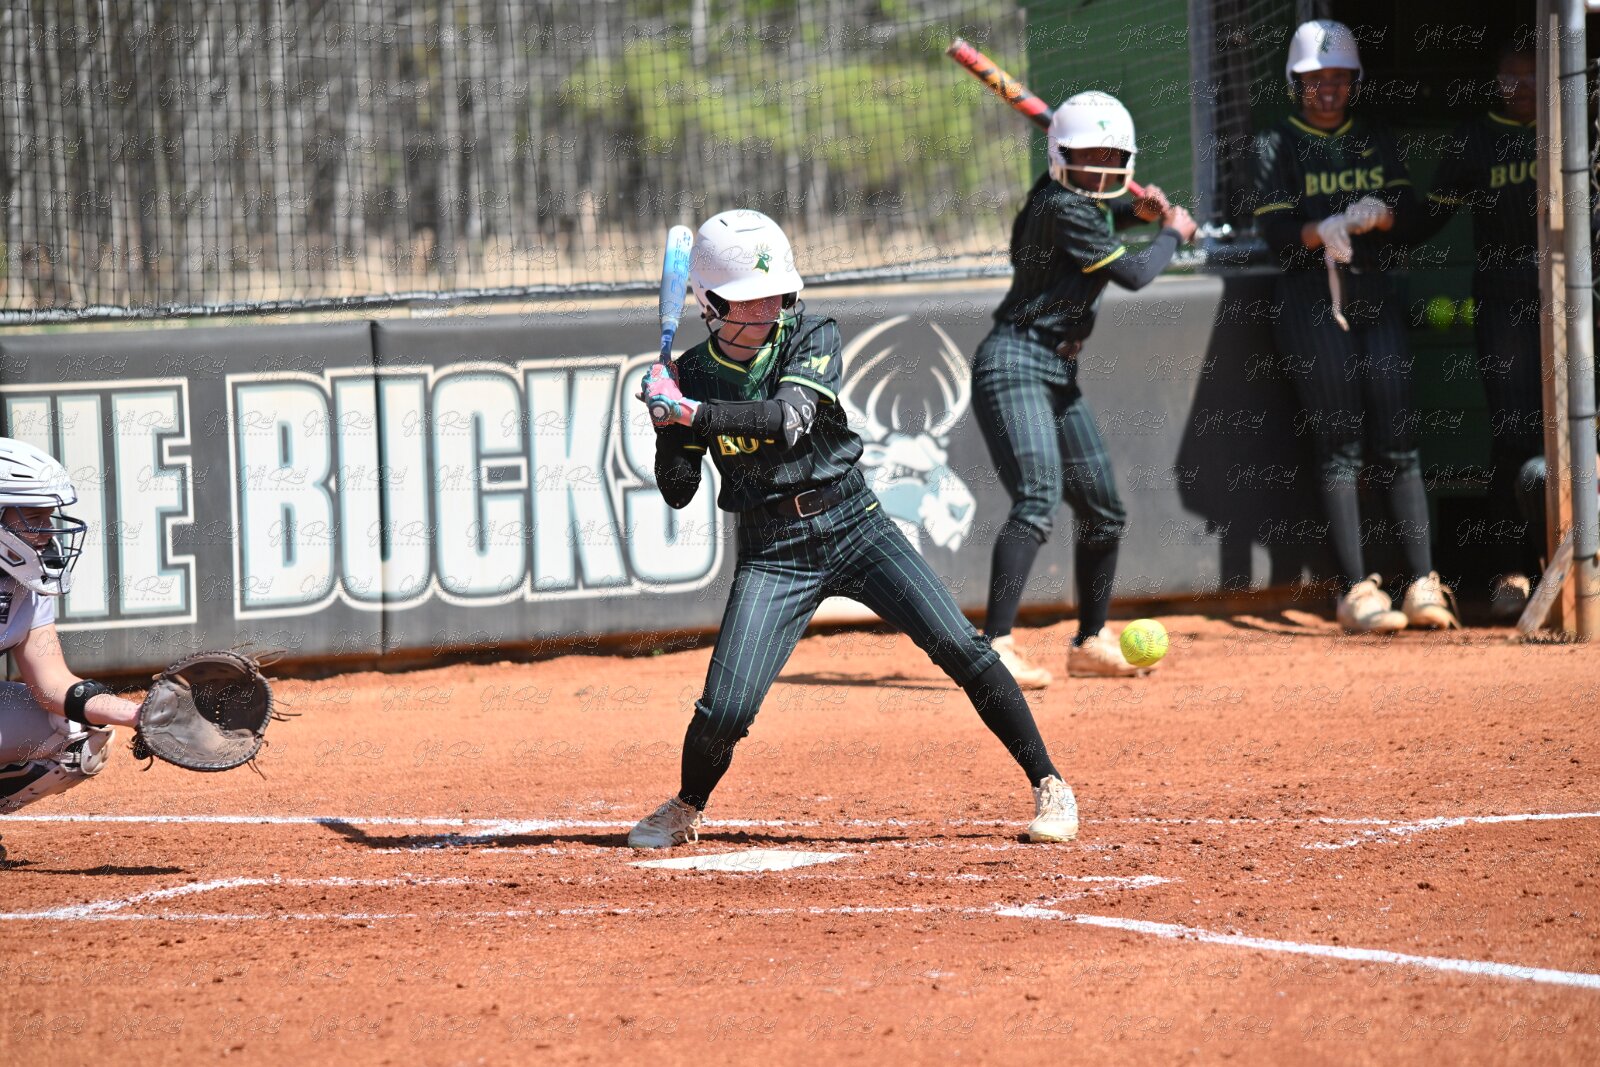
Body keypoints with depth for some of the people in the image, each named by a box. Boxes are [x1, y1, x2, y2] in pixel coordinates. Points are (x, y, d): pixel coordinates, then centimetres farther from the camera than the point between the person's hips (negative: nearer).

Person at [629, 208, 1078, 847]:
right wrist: (668, 427, -14)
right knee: (724, 710, -11)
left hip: (851, 524, 0)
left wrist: (690, 412, -25)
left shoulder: (812, 339, -5)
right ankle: (686, 809, 19)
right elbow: (677, 492, 3)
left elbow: (788, 418, -24)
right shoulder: (694, 375, 1)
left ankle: (1048, 786, 0)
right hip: (771, 551, 0)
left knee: (962, 650, -12)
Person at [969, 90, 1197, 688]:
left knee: (1103, 511, 15)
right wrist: (1172, 234, 1)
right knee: (1038, 500, -25)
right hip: (1016, 364, -10)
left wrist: (1136, 212, 16)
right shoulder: (1062, 205, -16)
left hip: (1058, 373, 10)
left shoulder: (1084, 200, 11)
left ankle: (1091, 644, 29)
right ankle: (996, 645, -34)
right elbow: (1133, 274, -17)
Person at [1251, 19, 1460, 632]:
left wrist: (1375, 214, -19)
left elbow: (1407, 206, 3)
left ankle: (1422, 585, -5)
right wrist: (1326, 229, -26)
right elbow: (1274, 227, -7)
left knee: (1397, 438, -2)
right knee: (1338, 444, -7)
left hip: (1377, 293, 3)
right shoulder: (1277, 145, 4)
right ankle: (1356, 592, -10)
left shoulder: (1375, 139, 16)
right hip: (1311, 300, -3)